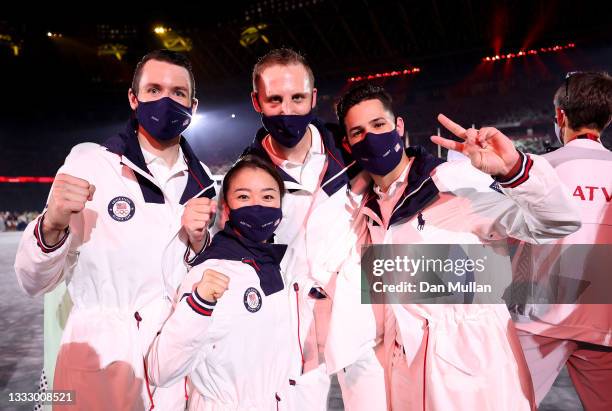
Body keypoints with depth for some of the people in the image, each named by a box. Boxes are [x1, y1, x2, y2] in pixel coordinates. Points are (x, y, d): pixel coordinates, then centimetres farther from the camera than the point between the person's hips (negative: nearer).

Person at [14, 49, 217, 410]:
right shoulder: (89, 162, -11)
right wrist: (52, 226, -31)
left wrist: (198, 243, -13)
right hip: (100, 358, -3)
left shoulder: (201, 181, 0)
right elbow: (34, 282, -12)